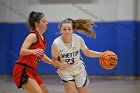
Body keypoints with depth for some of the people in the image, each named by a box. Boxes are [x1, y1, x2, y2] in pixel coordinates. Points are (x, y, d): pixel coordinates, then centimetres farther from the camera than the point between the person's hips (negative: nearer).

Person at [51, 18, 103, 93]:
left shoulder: (78, 39, -17)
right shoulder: (56, 43, -22)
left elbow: (87, 53, -2)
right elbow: (54, 59, -8)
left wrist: (101, 54, -12)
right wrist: (59, 64, -30)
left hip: (79, 70, 2)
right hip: (65, 71, -2)